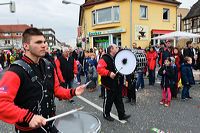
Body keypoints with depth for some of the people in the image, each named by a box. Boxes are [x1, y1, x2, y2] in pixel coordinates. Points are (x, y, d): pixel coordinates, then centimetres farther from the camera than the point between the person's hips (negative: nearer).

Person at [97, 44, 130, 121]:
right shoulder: (105, 58, -16)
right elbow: (99, 69, -27)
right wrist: (109, 73, -33)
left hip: (116, 83, 8)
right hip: (109, 84, -8)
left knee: (119, 99, 13)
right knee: (109, 100, 6)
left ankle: (122, 115, 24)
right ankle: (106, 114, 26)